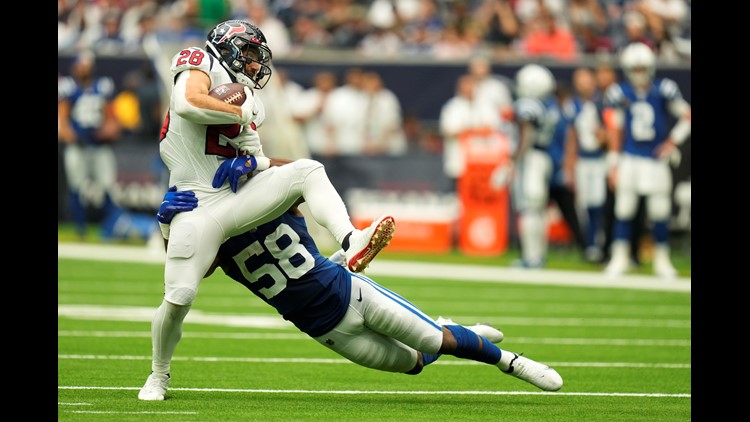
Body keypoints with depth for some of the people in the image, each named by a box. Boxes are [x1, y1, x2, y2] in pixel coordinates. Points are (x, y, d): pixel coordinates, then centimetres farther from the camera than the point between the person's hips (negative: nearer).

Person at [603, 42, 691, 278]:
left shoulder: (663, 90, -4)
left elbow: (686, 116, 3)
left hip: (656, 159, 0)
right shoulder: (620, 93, -1)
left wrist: (674, 141, -6)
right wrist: (614, 163, 5)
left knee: (660, 212, 4)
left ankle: (662, 259, 15)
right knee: (624, 210, -1)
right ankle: (619, 258, 6)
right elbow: (616, 130, 5)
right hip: (630, 159, 0)